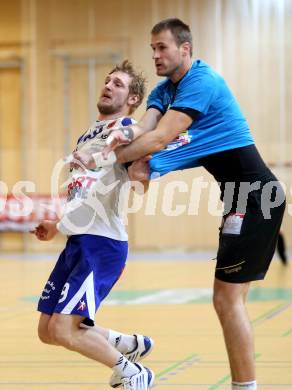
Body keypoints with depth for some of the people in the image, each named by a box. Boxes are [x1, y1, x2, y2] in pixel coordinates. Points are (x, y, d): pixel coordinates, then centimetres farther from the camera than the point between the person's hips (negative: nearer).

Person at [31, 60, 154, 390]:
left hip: (101, 243, -9)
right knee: (47, 331, 10)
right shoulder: (87, 135, 20)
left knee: (62, 330, -15)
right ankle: (132, 344, 26)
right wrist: (57, 226, 30)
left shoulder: (125, 129, -6)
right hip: (77, 240, 9)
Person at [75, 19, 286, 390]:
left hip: (256, 194, -10)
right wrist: (126, 133, -25)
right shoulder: (164, 91, 14)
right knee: (228, 299, 11)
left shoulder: (202, 82, -16)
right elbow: (145, 126, -4)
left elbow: (159, 139, -22)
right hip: (242, 196, 10)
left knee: (228, 298, -10)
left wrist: (103, 159, -18)